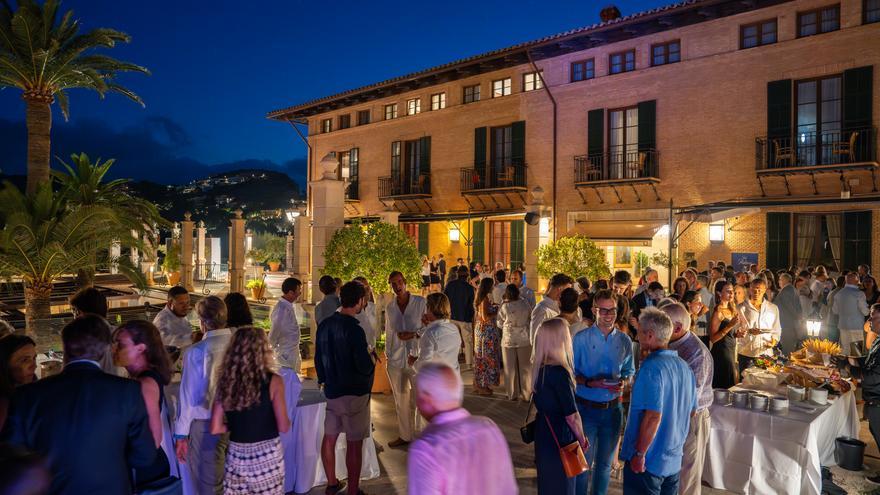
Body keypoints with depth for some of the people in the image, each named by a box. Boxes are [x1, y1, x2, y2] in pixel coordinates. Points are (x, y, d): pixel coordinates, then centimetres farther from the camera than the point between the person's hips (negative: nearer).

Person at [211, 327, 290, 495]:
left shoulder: (225, 381, -3)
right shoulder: (273, 381, -13)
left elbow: (215, 429, 0)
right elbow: (283, 427, -10)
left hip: (236, 454, 3)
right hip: (267, 454, -3)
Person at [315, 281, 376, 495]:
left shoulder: (325, 325, 2)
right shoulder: (354, 329, -21)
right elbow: (364, 366, -22)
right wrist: (371, 359, 0)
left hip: (331, 390, 7)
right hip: (354, 393, -7)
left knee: (329, 437, 16)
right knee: (354, 444, 3)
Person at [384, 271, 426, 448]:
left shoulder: (421, 303, -5)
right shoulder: (390, 307, 9)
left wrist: (413, 334, -17)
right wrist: (387, 356, 15)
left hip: (415, 357, -4)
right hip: (395, 359, 5)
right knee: (400, 400, 14)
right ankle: (404, 435, 27)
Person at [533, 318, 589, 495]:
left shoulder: (539, 367, -2)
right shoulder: (559, 372, -26)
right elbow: (571, 416, -21)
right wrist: (582, 440, -4)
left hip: (543, 432, 8)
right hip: (558, 439, -8)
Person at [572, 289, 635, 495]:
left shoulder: (624, 340, 0)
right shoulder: (581, 339, -9)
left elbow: (629, 371, 9)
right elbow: (571, 372, -6)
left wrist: (623, 383, -12)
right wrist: (590, 383, -22)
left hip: (613, 408, 3)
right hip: (586, 408, -3)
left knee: (605, 462, 18)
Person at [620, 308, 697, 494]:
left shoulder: (651, 367, -21)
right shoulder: (684, 367, 5)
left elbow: (653, 416, -26)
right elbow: (691, 411, 15)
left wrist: (639, 454, -18)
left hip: (647, 462, -8)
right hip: (674, 461, 8)